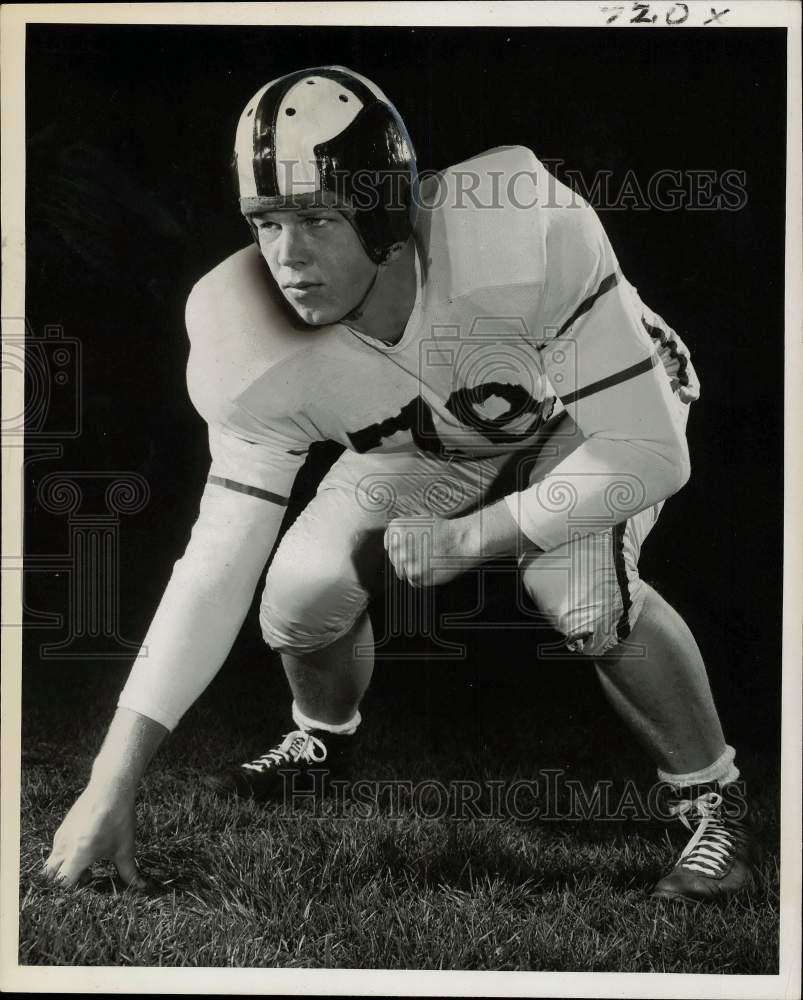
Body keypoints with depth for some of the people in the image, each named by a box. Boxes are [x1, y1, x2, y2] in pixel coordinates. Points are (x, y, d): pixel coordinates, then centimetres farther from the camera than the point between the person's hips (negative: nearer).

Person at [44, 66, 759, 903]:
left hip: (606, 404, -3)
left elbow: (650, 455, -34)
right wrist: (113, 782, -26)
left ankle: (714, 807, -7)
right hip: (436, 440, 4)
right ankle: (324, 742, 24)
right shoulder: (260, 361, -29)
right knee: (301, 596, -12)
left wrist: (468, 539, -29)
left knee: (582, 592, -32)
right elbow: (218, 563, -23)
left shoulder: (524, 236, -42)